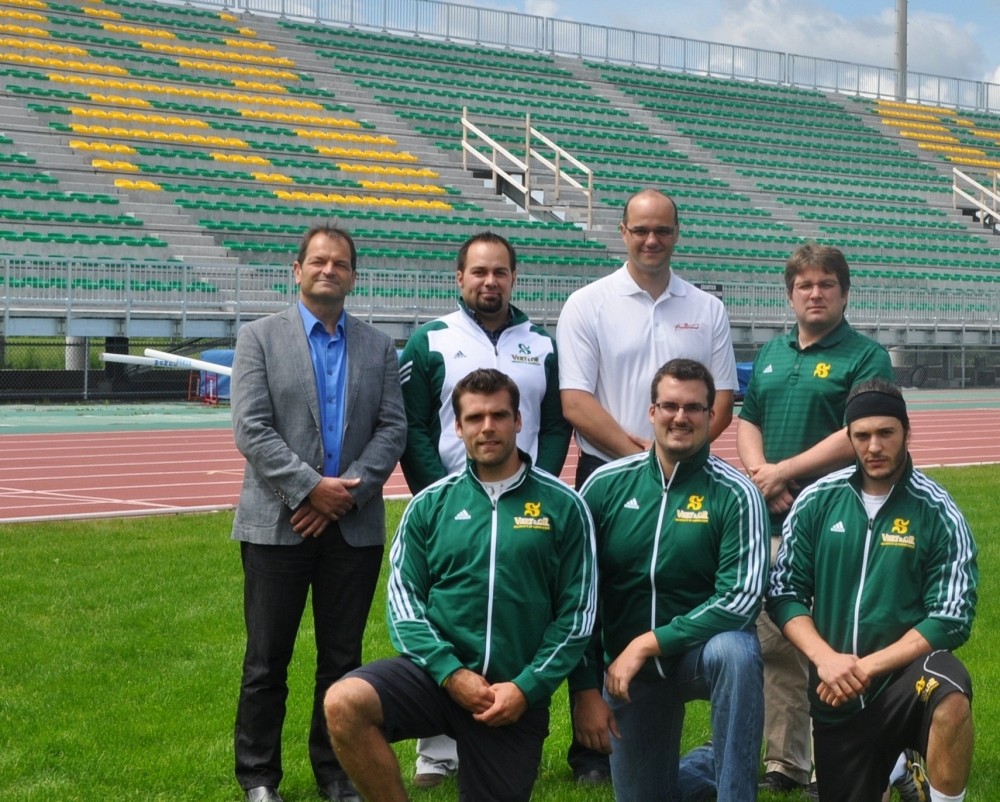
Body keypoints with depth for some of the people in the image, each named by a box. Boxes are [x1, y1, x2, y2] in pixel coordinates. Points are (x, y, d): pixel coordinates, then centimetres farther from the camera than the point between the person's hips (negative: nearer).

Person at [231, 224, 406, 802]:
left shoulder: (379, 347, 10)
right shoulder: (260, 338, 2)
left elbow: (392, 429, 3)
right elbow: (251, 429, -6)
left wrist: (349, 493, -10)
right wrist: (311, 487, -14)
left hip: (355, 525, 2)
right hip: (278, 523, -2)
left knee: (343, 658, 7)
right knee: (267, 660, 2)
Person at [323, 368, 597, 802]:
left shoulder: (563, 506, 0)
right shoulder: (430, 505, 5)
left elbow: (576, 614, 0)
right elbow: (404, 599, 2)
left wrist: (527, 688, -10)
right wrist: (450, 672, -12)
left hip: (516, 693, 0)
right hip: (437, 671, 0)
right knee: (344, 704, -27)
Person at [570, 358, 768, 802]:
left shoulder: (735, 494, -13)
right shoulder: (606, 485, -5)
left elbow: (741, 599, -20)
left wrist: (647, 643, -24)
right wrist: (584, 689, -7)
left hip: (700, 650, -3)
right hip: (624, 666, 3)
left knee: (734, 651, -37)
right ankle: (714, 763, 39)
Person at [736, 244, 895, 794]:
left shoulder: (865, 357, -3)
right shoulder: (771, 355, 18)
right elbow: (747, 422, 16)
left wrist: (784, 471, -13)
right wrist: (759, 470, -5)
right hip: (771, 519, 6)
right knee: (774, 643, 8)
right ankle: (785, 761, 17)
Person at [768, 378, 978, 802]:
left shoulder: (937, 512, -7)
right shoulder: (817, 501, 0)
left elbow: (951, 618, -11)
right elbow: (784, 593, 2)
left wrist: (867, 667, -18)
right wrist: (825, 658, -15)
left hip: (905, 674, -3)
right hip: (836, 695, 3)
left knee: (949, 697, -36)